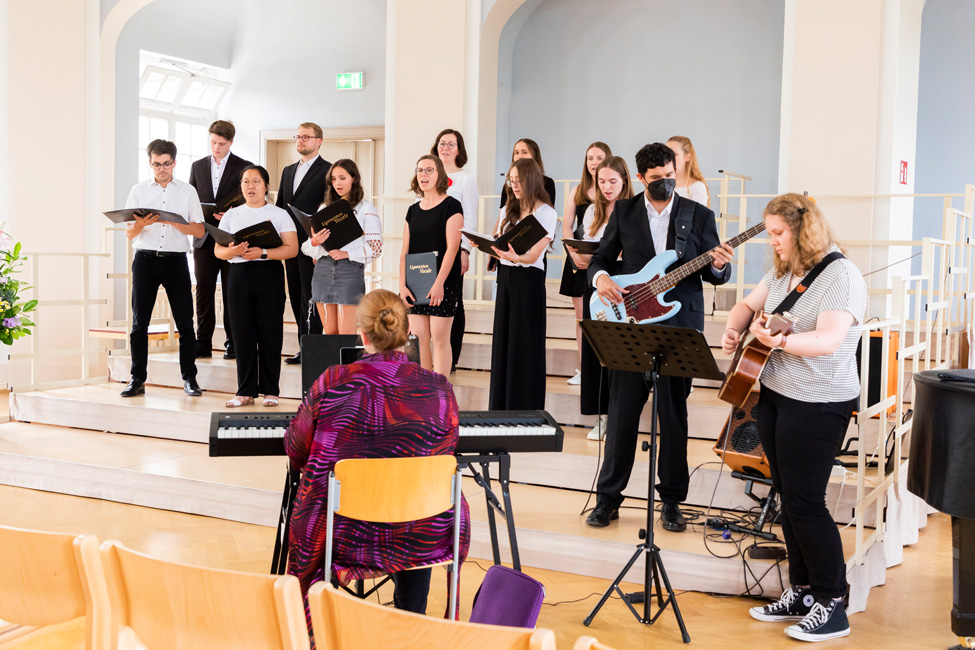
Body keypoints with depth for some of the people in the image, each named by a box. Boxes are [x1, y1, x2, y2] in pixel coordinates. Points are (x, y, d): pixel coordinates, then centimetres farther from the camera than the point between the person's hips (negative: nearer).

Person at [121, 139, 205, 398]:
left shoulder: (187, 192, 8)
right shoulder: (139, 191, 9)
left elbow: (199, 231, 3)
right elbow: (129, 233, 6)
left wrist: (174, 222, -13)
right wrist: (141, 224, -16)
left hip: (176, 260, -1)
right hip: (145, 259, 1)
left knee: (185, 322, -2)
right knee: (139, 322, 2)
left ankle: (189, 378, 6)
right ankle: (137, 379, 8)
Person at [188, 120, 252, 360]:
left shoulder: (244, 167, 2)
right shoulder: (198, 166, 13)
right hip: (204, 238, 3)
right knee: (203, 291, 1)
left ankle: (232, 343, 8)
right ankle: (203, 343, 6)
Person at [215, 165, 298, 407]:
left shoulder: (279, 214, 6)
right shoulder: (232, 215, 14)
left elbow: (292, 249, -4)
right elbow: (217, 250, 10)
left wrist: (263, 253, -16)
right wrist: (233, 251, -12)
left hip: (269, 274, -2)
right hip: (239, 276, 3)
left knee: (270, 334, -2)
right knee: (242, 334, 2)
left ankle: (270, 390, 7)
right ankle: (246, 390, 9)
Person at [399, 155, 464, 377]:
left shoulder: (451, 206, -3)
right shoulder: (413, 210, 14)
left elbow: (452, 247, -11)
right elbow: (405, 250, 11)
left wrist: (439, 283, -18)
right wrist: (402, 285, 0)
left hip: (443, 283, -5)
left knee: (439, 338, -4)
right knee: (418, 338, 4)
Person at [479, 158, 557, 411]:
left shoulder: (546, 213, -6)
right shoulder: (507, 210, 13)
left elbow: (533, 256, -15)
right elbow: (496, 244, 16)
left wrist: (515, 257, -35)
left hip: (529, 278, -6)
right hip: (505, 276, 6)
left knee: (525, 345, -3)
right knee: (502, 341, 8)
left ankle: (526, 411, 5)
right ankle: (500, 407, 16)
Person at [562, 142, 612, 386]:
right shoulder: (577, 191, 13)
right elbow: (567, 226, 8)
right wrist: (574, 253, -8)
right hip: (578, 259, 4)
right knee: (581, 315, 6)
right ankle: (583, 368, 12)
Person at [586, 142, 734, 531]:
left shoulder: (699, 215, 5)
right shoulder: (624, 212, 8)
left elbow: (715, 276, 6)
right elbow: (601, 257, 13)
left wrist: (718, 267, -17)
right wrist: (601, 277, -8)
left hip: (679, 326, 0)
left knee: (674, 415, 5)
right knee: (622, 413, 3)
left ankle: (671, 501, 17)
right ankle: (608, 497, 15)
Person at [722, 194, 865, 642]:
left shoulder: (841, 275, -15)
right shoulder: (783, 272, 10)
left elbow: (829, 340, -26)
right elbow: (747, 306, 21)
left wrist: (779, 341, -36)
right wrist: (733, 330, 1)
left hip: (817, 404, -8)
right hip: (771, 393, 8)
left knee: (804, 501, -6)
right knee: (788, 498, 13)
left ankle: (831, 605, 6)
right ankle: (802, 592, 24)